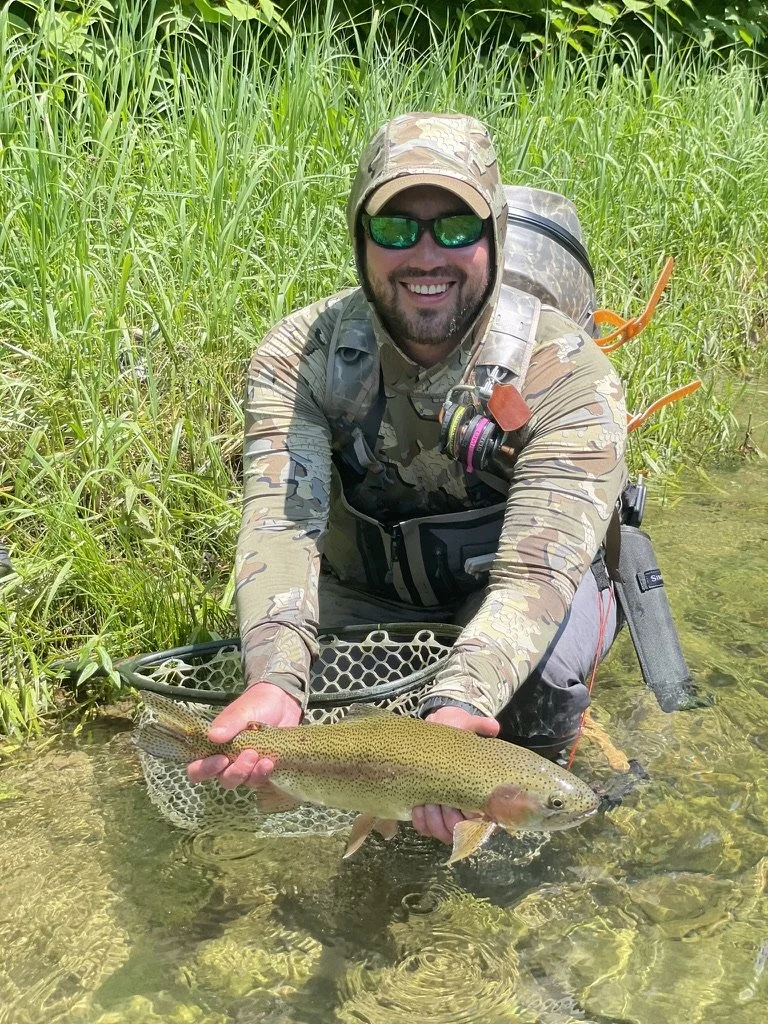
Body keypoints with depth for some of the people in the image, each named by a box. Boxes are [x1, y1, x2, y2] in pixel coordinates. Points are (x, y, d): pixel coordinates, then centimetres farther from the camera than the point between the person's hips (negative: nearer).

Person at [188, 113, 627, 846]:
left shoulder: (568, 374, -28)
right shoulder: (298, 356, -21)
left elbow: (534, 572, -38)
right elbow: (282, 522, -34)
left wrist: (460, 704, -57)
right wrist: (272, 681, -53)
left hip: (492, 604, -3)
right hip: (362, 601, 4)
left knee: (551, 633, -34)